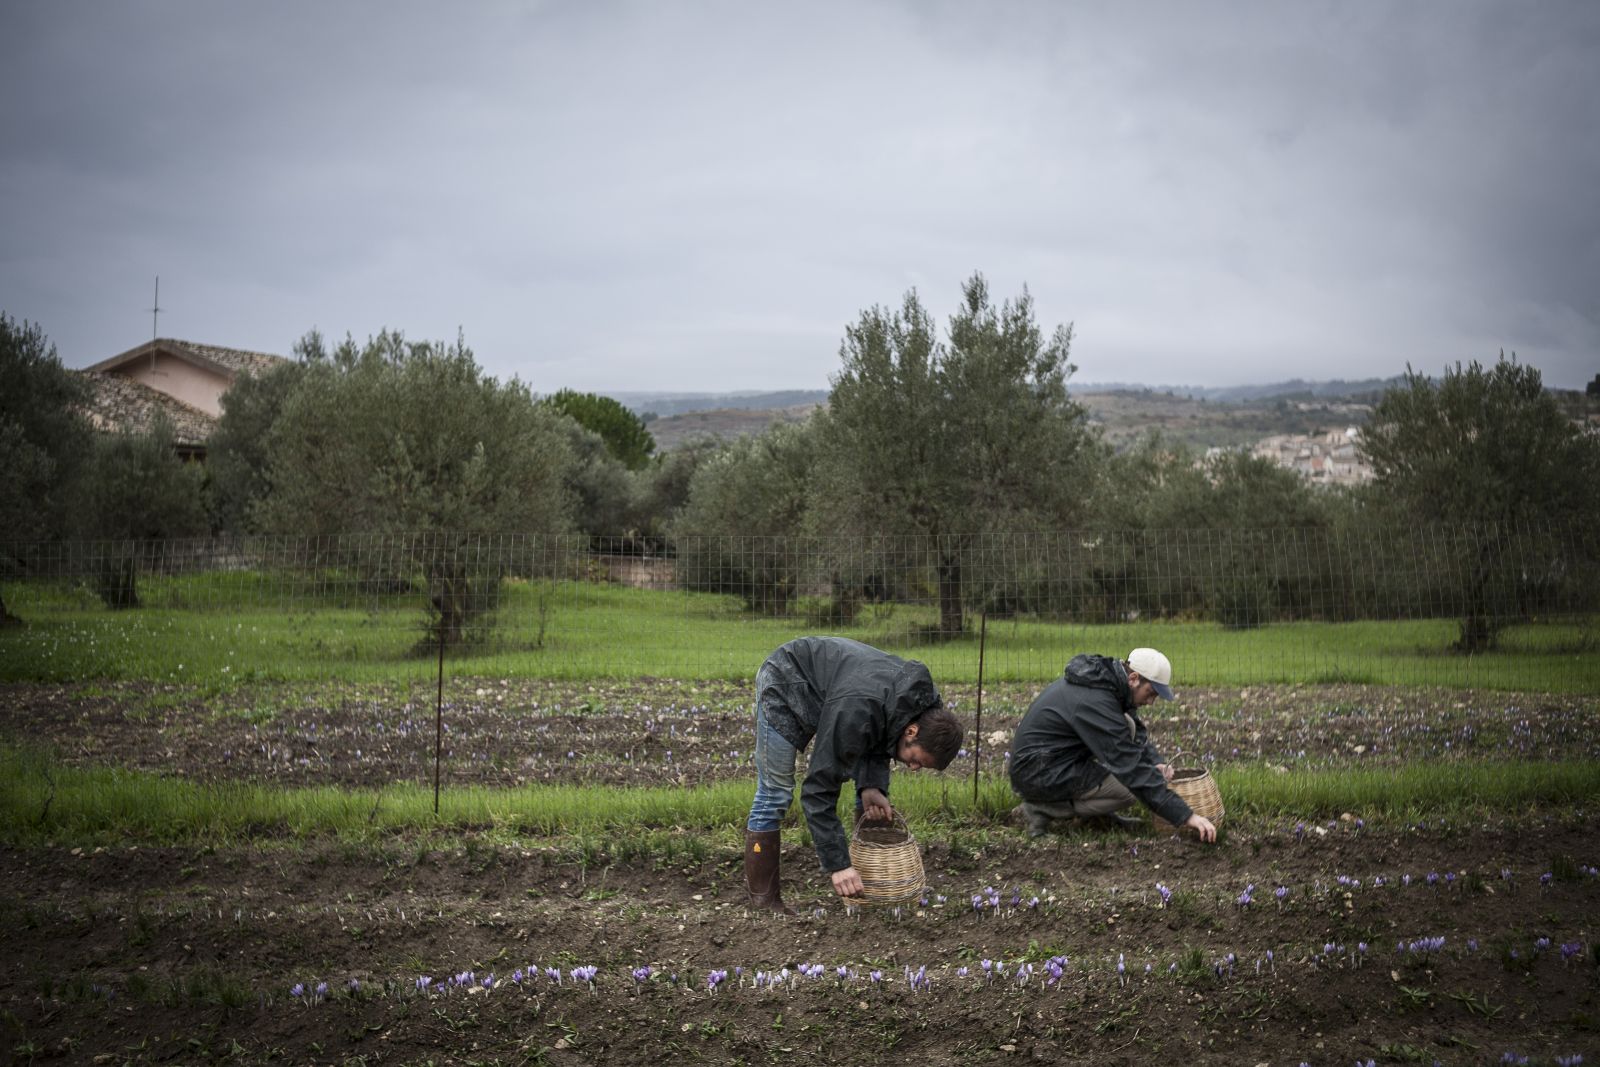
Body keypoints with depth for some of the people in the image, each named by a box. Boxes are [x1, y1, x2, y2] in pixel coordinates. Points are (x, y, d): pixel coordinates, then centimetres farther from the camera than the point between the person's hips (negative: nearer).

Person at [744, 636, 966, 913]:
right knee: (775, 793, -10)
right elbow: (818, 791, -38)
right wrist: (838, 865, -38)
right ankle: (763, 900, 0)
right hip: (786, 684, -7)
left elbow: (879, 741, -1)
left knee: (874, 786, 2)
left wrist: (872, 786, -21)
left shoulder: (925, 706, -20)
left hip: (831, 679, 8)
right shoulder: (856, 713, -43)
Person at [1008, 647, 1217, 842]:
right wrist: (1186, 816, -28)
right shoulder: (1096, 703, -28)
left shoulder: (1106, 677, 1)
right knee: (1132, 787, -14)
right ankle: (1043, 809, -5)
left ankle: (1097, 813, 9)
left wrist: (1156, 762, -7)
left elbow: (1137, 731, 14)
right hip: (1040, 775, -10)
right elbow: (1132, 770, -29)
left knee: (1128, 728, 6)